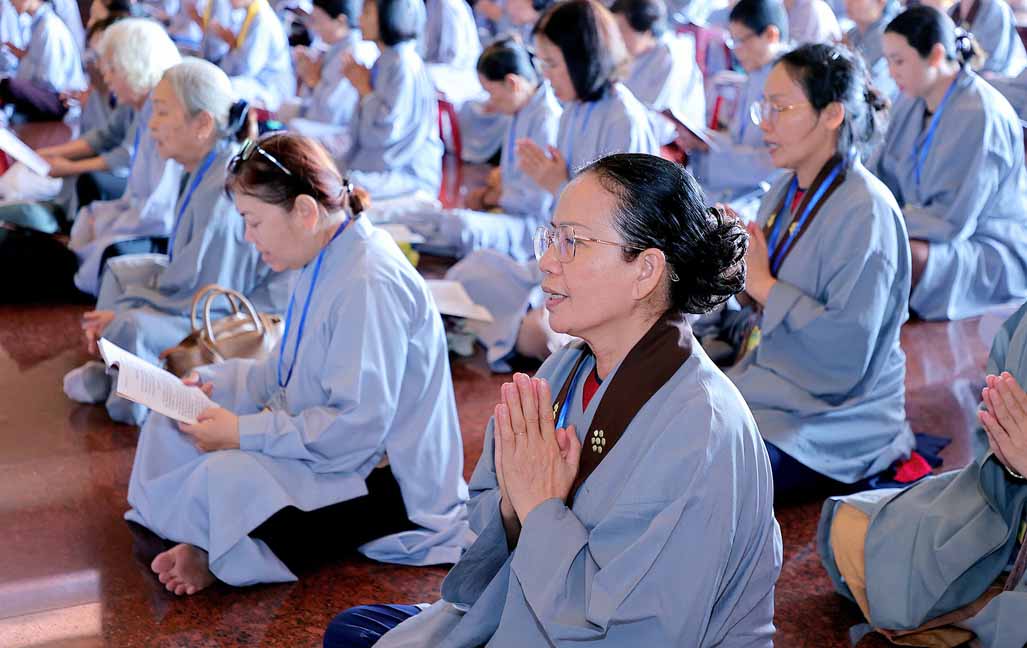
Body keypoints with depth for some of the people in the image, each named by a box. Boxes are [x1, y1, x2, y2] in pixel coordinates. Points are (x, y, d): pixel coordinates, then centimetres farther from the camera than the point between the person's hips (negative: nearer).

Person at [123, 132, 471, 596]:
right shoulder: (325, 264, 7)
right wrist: (215, 383, 1)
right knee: (172, 426, 7)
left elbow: (357, 427, -28)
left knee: (227, 474, -34)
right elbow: (288, 374, 17)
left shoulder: (369, 286, -25)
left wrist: (245, 433, -24)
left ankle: (217, 556, -7)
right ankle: (211, 550, -8)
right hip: (329, 447, 11)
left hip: (391, 483, -11)